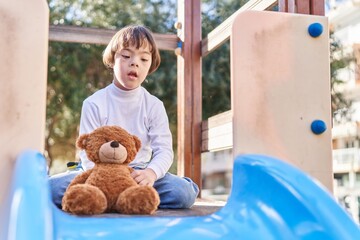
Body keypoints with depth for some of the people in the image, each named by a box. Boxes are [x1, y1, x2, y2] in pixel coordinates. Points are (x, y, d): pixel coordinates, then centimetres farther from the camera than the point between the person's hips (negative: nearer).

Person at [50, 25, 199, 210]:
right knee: (53, 187, -28)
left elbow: (164, 151, -5)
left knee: (184, 192, -27)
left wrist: (151, 172, -30)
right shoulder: (94, 103, -2)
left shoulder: (154, 105, 2)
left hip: (139, 173, 2)